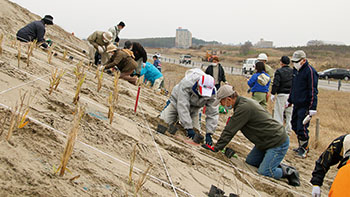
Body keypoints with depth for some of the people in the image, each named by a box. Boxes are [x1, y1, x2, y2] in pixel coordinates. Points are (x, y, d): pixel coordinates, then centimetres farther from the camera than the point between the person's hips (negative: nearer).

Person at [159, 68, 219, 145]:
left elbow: (213, 113, -24)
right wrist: (189, 128, -44)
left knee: (195, 132, -6)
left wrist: (209, 133, -31)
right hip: (177, 102, -3)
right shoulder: (186, 84, -41)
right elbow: (183, 107, -42)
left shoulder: (212, 93, -29)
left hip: (193, 109, 3)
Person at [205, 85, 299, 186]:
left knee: (264, 172, -12)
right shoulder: (244, 102, 7)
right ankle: (276, 164, 18)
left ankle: (289, 172, 6)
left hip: (278, 143, -10)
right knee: (250, 161, 12)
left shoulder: (244, 107, -25)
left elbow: (229, 131, -20)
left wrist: (216, 148, -13)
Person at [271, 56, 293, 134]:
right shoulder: (293, 71, 6)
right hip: (291, 95, 5)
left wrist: (273, 94, -8)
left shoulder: (279, 71, -9)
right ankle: (288, 130, 16)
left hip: (281, 95, -5)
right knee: (289, 114, 11)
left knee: (279, 113, 0)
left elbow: (276, 84, -14)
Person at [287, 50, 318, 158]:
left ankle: (304, 149, 10)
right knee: (295, 125, 14)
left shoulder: (310, 71, -14)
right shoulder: (296, 70, 12)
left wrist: (312, 108, -20)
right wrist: (289, 101, 26)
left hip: (305, 106, -9)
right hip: (296, 105, 9)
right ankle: (301, 146, 29)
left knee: (302, 128, -7)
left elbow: (313, 91, -17)